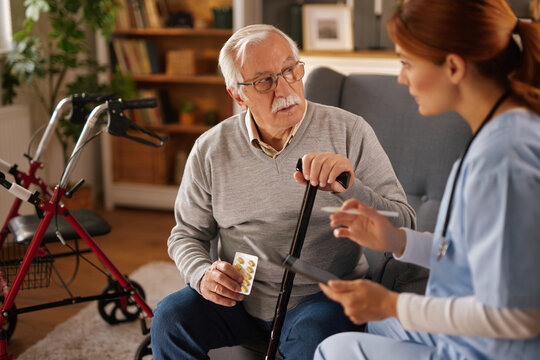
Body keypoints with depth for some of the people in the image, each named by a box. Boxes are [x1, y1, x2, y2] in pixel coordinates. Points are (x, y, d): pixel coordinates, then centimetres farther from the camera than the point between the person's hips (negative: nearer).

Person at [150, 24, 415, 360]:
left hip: (319, 296, -2)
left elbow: (404, 225, -11)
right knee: (170, 318, -21)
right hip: (237, 297, 3)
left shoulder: (350, 133, -6)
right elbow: (187, 234, 13)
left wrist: (350, 189, -30)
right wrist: (202, 274, -9)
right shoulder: (210, 149, 1)